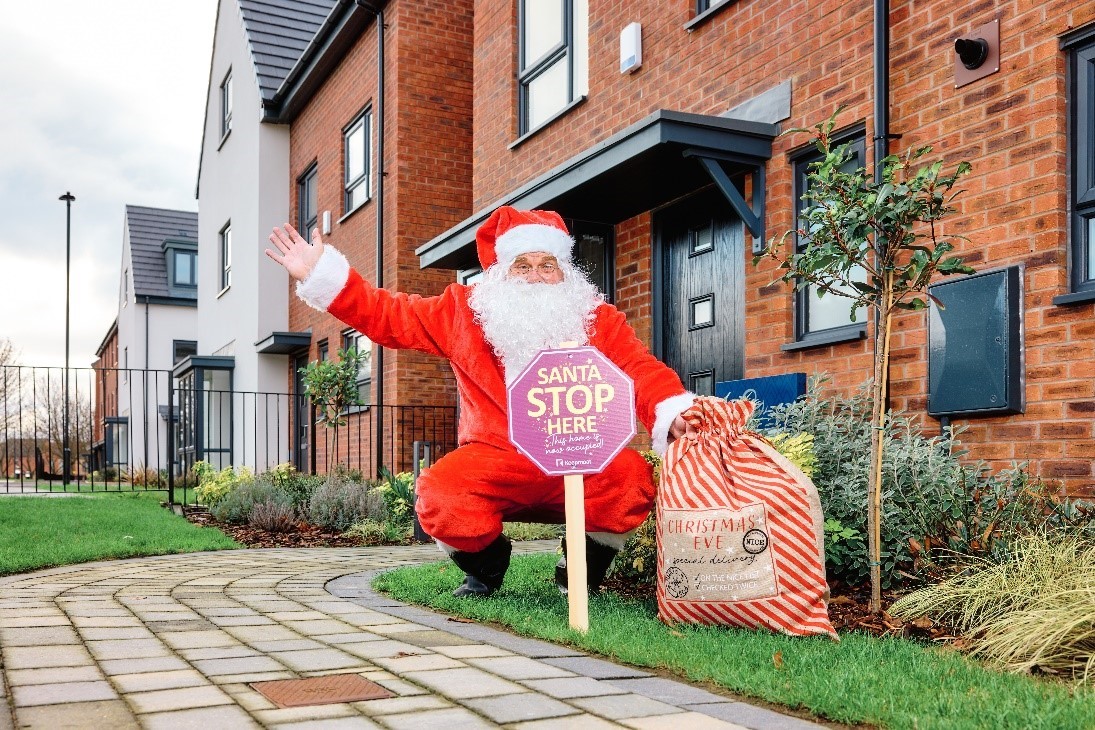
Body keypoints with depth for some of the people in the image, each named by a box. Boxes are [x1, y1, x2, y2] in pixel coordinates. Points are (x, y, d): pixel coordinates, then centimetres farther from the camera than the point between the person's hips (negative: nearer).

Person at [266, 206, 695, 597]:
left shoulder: (597, 318, 5)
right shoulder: (465, 312, 9)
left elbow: (641, 370, -6)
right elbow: (387, 314, 12)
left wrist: (674, 413, -28)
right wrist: (319, 274, 4)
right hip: (494, 461, 1)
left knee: (632, 477, -31)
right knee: (437, 495, -30)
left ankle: (583, 568, 3)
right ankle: (485, 563, 9)